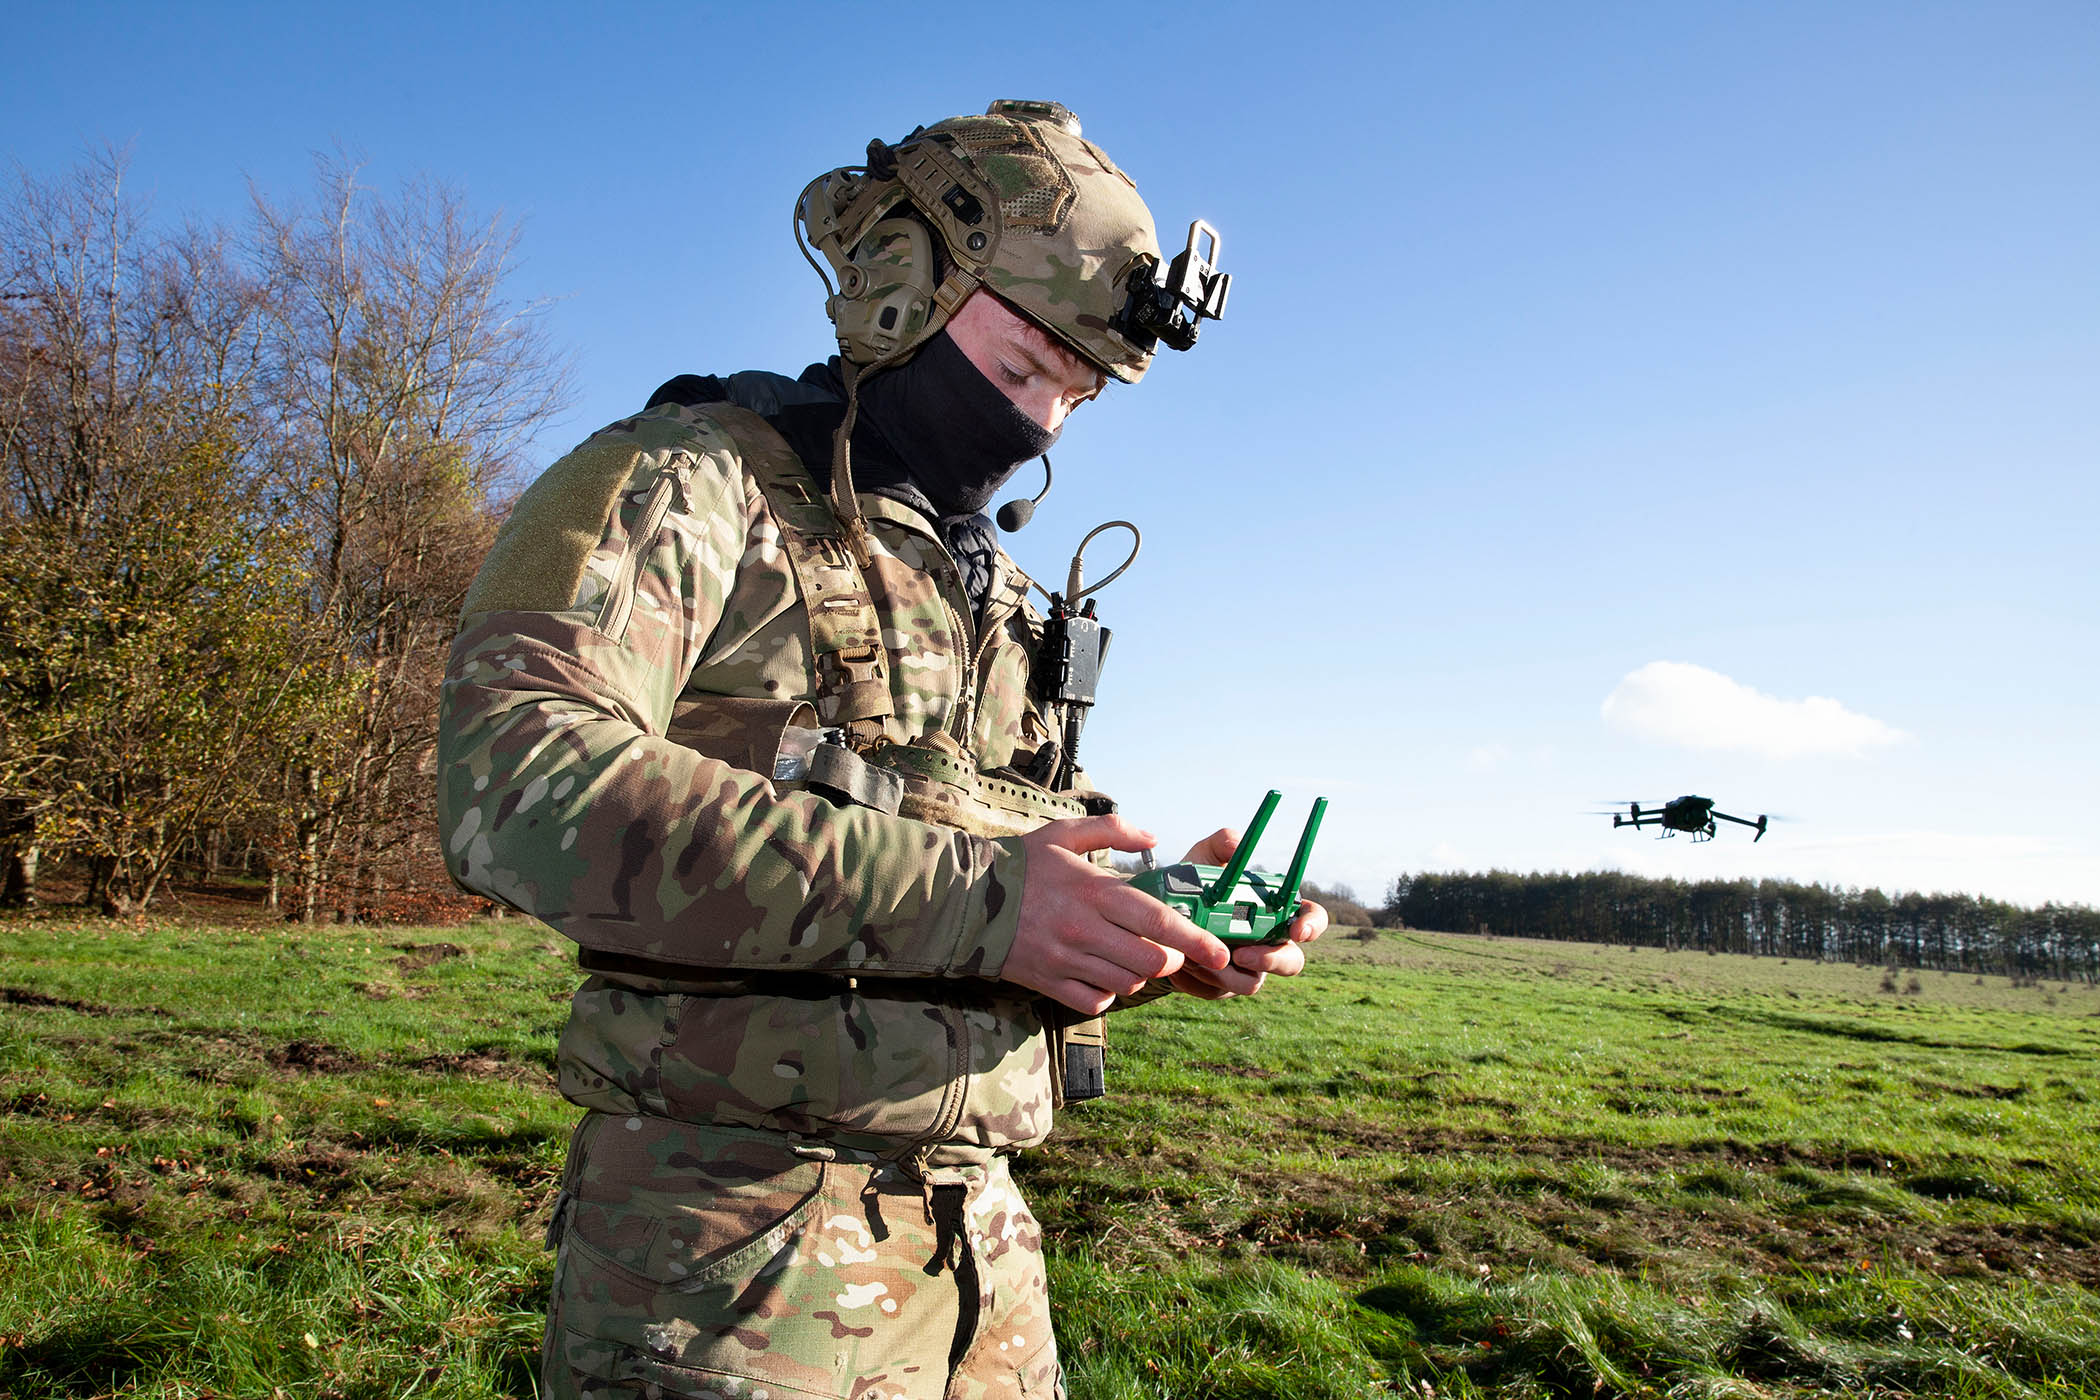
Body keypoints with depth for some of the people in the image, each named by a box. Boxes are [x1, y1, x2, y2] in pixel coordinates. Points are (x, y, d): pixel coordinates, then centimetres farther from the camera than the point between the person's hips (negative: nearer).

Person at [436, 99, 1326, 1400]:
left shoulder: (999, 599, 16)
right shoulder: (684, 482, -6)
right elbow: (520, 780, -23)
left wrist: (1164, 922, -2)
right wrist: (961, 895, -27)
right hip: (733, 1247, -6)